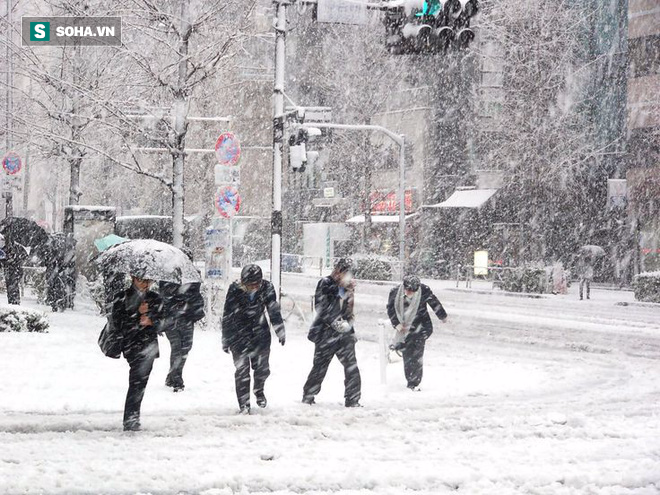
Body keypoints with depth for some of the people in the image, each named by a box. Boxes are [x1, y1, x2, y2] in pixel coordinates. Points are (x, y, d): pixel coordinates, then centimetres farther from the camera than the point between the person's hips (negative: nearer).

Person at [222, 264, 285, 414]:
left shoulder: (267, 288, -13)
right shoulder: (235, 290, -19)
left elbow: (274, 311, 3)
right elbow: (227, 316, -8)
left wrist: (280, 331, 9)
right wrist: (226, 339, -4)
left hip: (260, 333, 2)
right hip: (239, 333, -2)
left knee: (262, 368, 3)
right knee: (242, 370, -5)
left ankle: (258, 390, 34)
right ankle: (244, 405, 5)